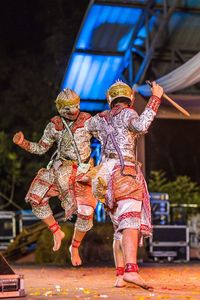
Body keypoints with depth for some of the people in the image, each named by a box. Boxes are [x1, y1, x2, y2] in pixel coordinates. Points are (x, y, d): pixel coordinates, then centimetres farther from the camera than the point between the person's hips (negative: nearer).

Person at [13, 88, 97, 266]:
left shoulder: (87, 121, -4)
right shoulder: (54, 125, 2)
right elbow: (41, 148, 8)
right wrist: (22, 143, -8)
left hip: (82, 171, -2)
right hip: (60, 169, 2)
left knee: (86, 213, -11)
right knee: (36, 198, -13)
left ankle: (75, 247, 14)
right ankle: (57, 232, 5)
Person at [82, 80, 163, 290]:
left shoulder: (100, 119, 17)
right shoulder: (126, 114, -1)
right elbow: (141, 126, -21)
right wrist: (155, 98, -15)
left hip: (106, 175, 7)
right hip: (125, 173, -7)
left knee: (120, 227, 11)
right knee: (131, 221, -19)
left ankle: (120, 276, 5)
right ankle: (131, 270, -37)